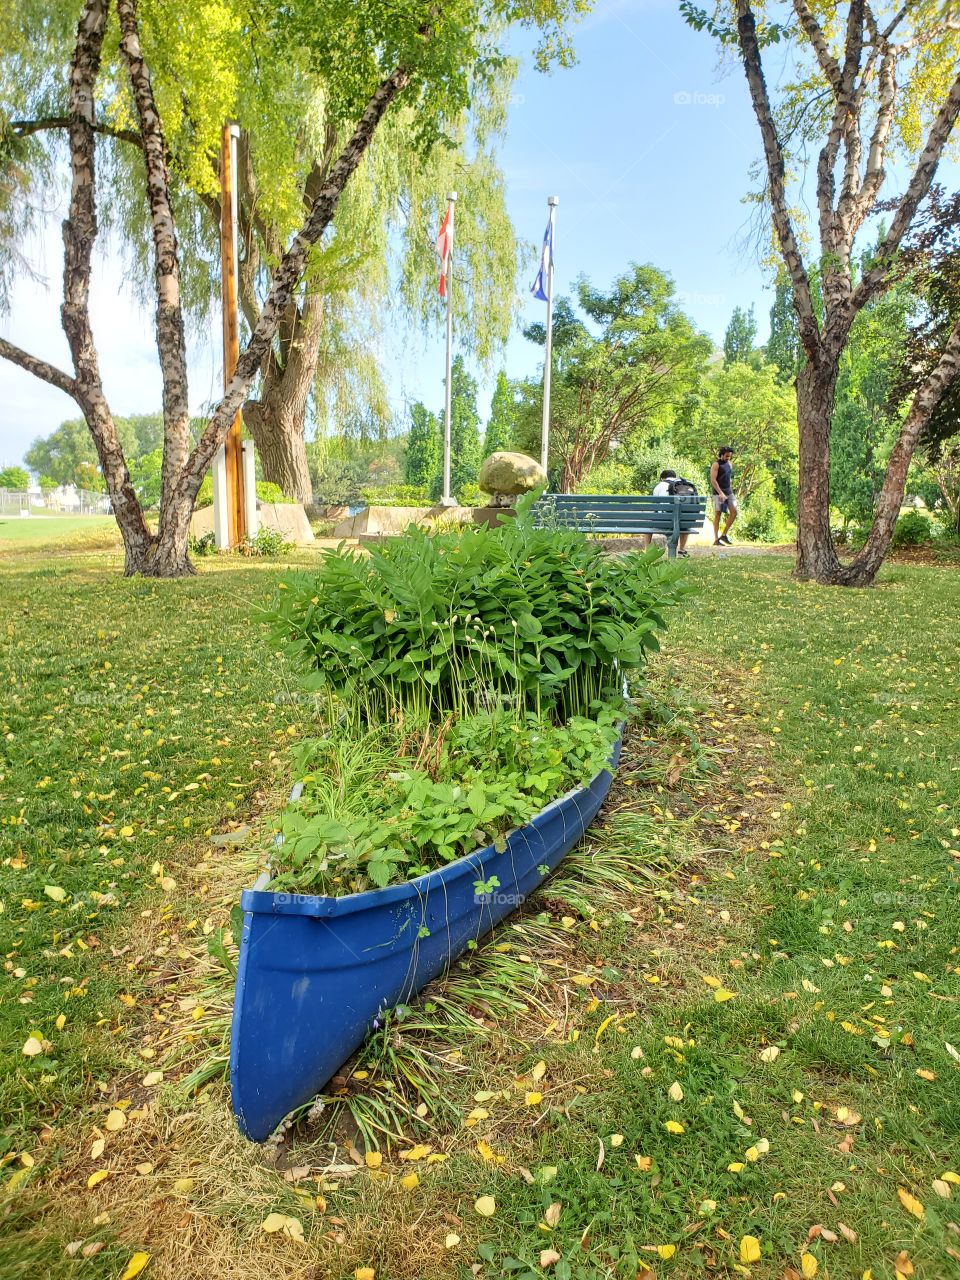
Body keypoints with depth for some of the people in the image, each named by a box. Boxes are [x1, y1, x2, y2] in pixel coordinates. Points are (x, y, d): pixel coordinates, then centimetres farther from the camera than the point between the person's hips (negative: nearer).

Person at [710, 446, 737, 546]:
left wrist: (731, 491, 18)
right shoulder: (716, 465, -7)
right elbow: (713, 480, -15)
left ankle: (724, 535, 6)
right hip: (719, 494, -7)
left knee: (734, 512, -3)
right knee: (717, 515, -4)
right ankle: (716, 539, -2)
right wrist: (720, 493, -22)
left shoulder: (730, 464, 15)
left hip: (729, 493, 7)